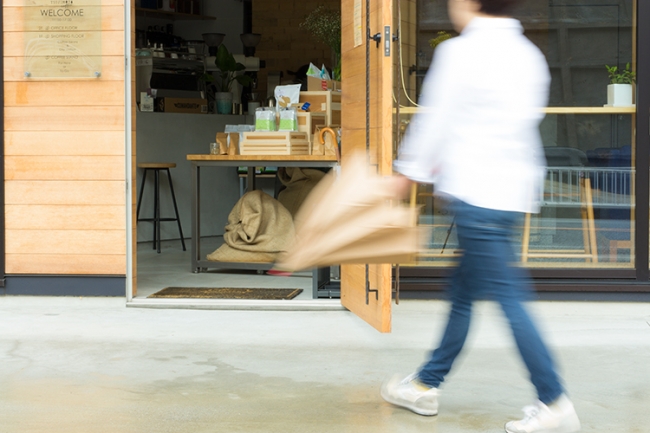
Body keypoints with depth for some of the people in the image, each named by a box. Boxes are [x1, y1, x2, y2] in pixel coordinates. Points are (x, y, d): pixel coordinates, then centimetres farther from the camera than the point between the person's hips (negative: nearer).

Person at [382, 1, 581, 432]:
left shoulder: (460, 51, -10)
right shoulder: (529, 56, 13)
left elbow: (435, 121, -7)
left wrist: (407, 174, 8)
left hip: (476, 194, -9)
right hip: (515, 189, 9)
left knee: (507, 296, -6)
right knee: (463, 291, 16)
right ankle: (427, 384, 29)